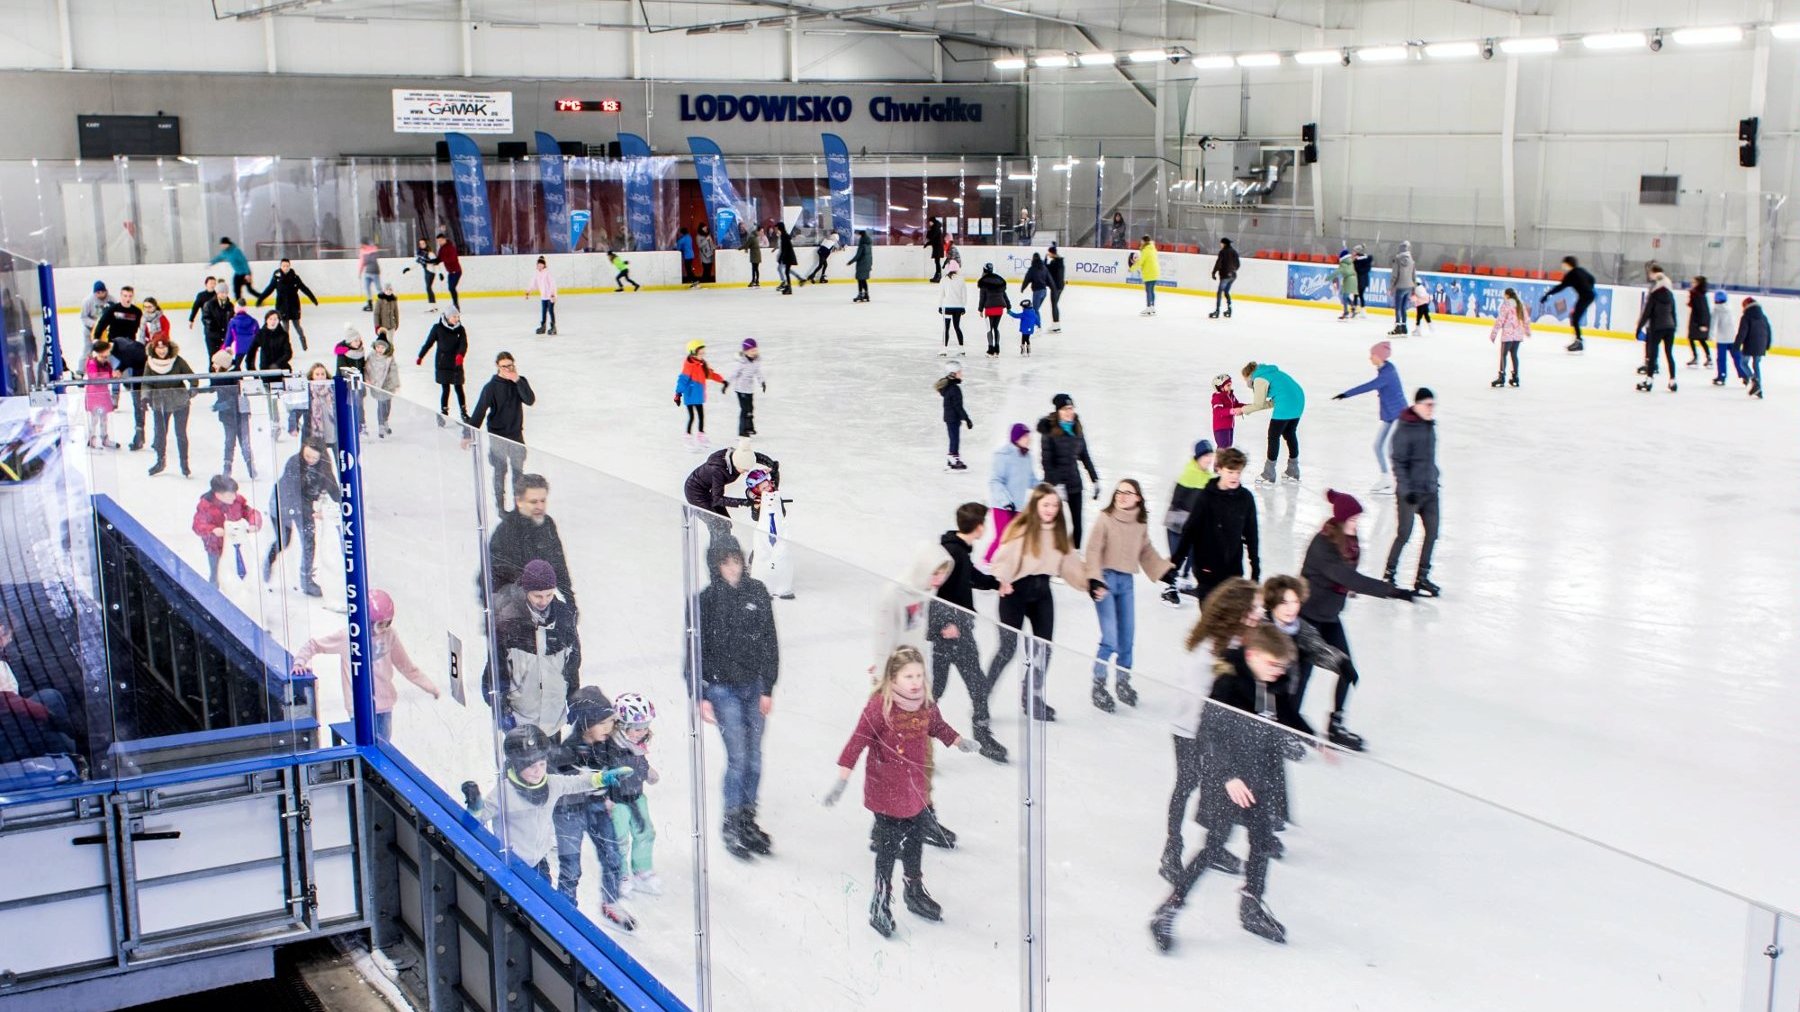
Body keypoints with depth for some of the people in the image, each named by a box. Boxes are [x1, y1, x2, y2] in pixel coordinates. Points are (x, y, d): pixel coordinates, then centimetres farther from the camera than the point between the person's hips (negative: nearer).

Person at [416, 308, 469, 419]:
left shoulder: (460, 329, -2)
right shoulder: (438, 328, -7)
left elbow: (464, 344, -14)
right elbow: (429, 342, 1)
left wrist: (460, 354, -34)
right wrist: (420, 357, 8)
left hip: (456, 364, 2)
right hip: (442, 364, -2)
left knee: (458, 388, 8)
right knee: (445, 389, -1)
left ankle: (463, 412, 21)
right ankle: (444, 412, 11)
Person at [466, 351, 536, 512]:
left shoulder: (520, 382, -2)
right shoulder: (491, 387, -13)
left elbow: (530, 400, -18)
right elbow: (480, 411, -16)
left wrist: (517, 380, -25)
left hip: (516, 434, 3)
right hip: (497, 435, -3)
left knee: (518, 469, 10)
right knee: (500, 471, 4)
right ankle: (500, 503, 15)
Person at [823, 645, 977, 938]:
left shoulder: (926, 704, -3)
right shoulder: (879, 705, -22)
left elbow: (938, 727, 20)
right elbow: (857, 741, -22)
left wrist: (958, 741, 12)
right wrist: (841, 780, -23)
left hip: (917, 789, 6)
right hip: (885, 792, -6)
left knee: (915, 842, 21)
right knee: (888, 847, -1)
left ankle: (915, 892, 40)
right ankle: (880, 906, 12)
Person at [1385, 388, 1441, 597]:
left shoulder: (1430, 426, 8)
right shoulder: (1405, 429, -13)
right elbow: (1398, 462, -14)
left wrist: (1434, 480, 19)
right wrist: (1406, 489, -18)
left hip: (1430, 491, 7)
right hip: (1410, 492, -7)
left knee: (1432, 533, 5)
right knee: (1404, 534, 0)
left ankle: (1422, 578, 15)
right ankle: (1388, 574, 17)